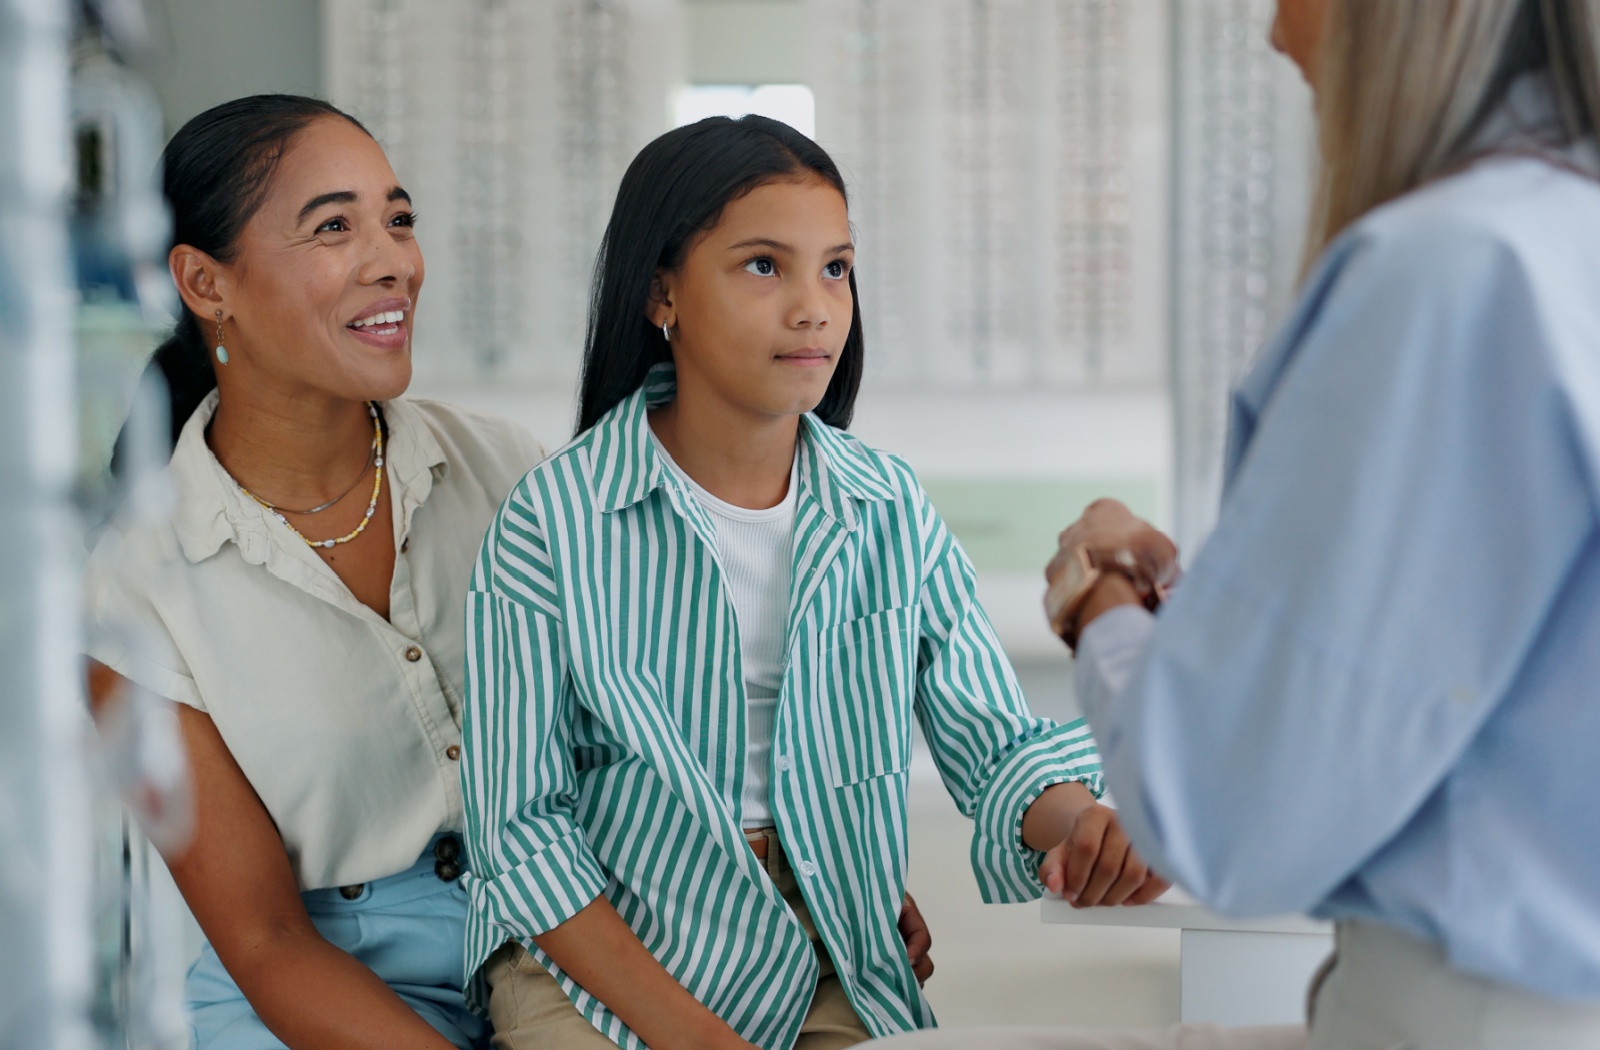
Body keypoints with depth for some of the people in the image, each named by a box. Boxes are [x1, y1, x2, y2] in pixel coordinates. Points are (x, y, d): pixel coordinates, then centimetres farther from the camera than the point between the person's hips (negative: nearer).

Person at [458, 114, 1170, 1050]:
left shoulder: (890, 510, 1)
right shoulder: (554, 523, -9)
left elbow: (997, 744, 3)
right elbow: (521, 827, -8)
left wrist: (1081, 820, -21)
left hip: (828, 961, 3)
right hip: (596, 955, -3)